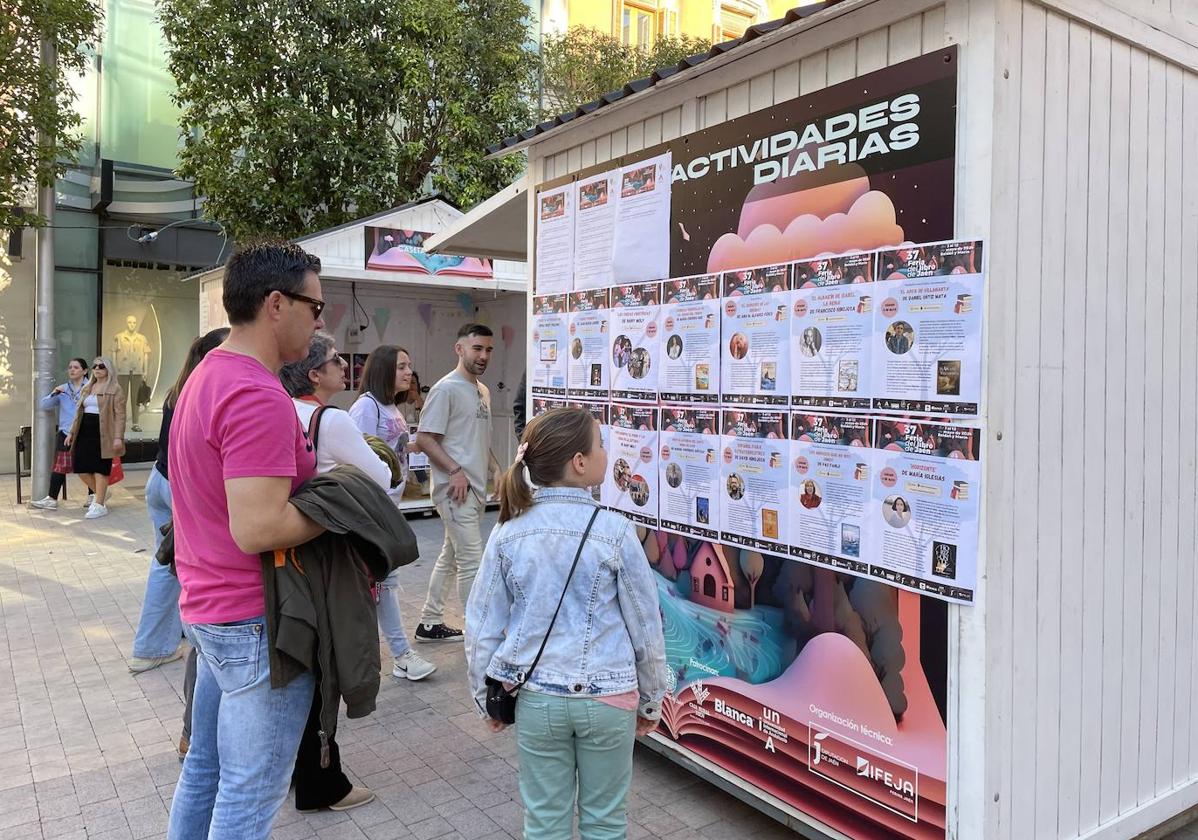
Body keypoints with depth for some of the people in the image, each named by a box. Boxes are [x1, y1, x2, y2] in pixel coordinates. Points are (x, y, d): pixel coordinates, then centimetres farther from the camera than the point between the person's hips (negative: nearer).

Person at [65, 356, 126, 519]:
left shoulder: (115, 389, -4)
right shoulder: (87, 389, 18)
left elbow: (120, 415, -11)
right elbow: (79, 412, 22)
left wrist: (118, 437, -18)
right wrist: (72, 432, 16)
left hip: (103, 434, -7)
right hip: (85, 432, 7)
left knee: (100, 469, -1)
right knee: (81, 467, 4)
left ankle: (100, 505, 7)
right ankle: (101, 493, 26)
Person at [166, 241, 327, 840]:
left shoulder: (206, 375, 10)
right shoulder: (260, 397, -23)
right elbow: (257, 528, -29)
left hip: (209, 607, 10)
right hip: (258, 621, -10)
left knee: (205, 767, 23)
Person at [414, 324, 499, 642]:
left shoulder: (483, 391, 14)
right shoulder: (446, 389, -12)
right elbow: (424, 439, -15)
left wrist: (497, 470, 12)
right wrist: (455, 471, -20)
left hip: (476, 489, 9)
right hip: (456, 490, -9)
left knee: (450, 557, 16)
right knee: (472, 561, -5)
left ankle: (430, 623, 28)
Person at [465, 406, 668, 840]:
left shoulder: (508, 534, -8)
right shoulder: (615, 531, -15)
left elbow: (482, 628, -1)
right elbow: (646, 628, -6)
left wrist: (486, 698, 14)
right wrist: (650, 700, 8)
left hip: (536, 698, 2)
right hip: (607, 698, -2)